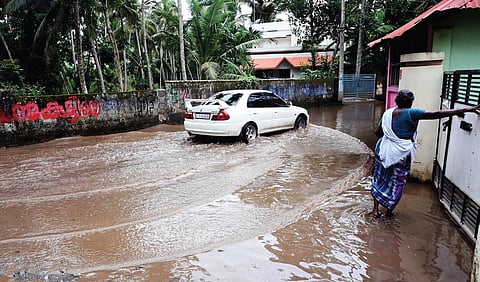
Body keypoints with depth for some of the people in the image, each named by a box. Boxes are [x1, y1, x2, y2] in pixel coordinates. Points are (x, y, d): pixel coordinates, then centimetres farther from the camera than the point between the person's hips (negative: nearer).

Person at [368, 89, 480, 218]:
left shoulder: (388, 113, 4)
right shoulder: (411, 113, -12)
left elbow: (377, 132, 11)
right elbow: (437, 114, -18)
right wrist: (465, 110, -15)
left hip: (384, 150, 5)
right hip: (401, 154, -4)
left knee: (379, 179, 13)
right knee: (397, 183, 12)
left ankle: (375, 210, 14)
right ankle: (389, 210, 22)